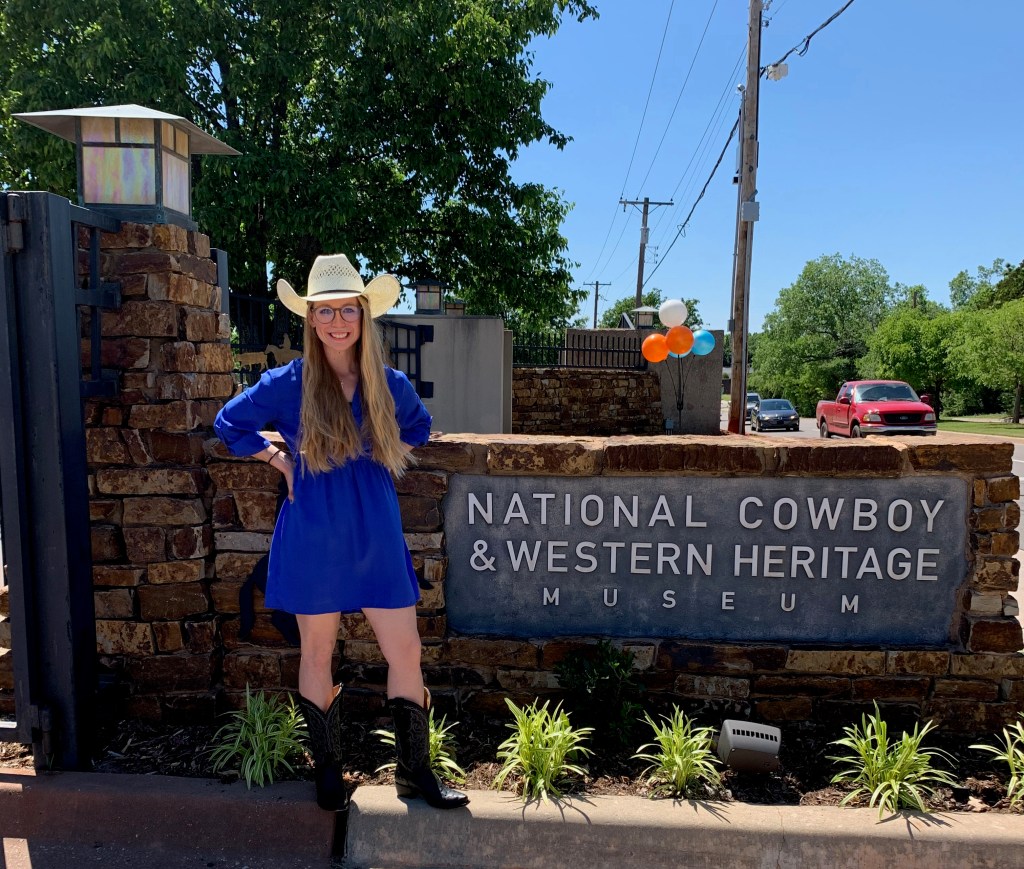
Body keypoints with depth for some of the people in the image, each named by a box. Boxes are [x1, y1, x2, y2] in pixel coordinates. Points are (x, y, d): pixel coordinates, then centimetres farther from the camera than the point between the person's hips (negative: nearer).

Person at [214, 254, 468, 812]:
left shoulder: (389, 384, 0)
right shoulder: (288, 383, -7)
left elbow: (416, 429, 21)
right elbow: (230, 424, 8)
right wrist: (280, 461, 1)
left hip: (377, 536, 2)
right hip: (314, 538, -2)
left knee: (406, 652, 4)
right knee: (317, 654, 12)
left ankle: (415, 771, 22)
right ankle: (328, 770, 33)